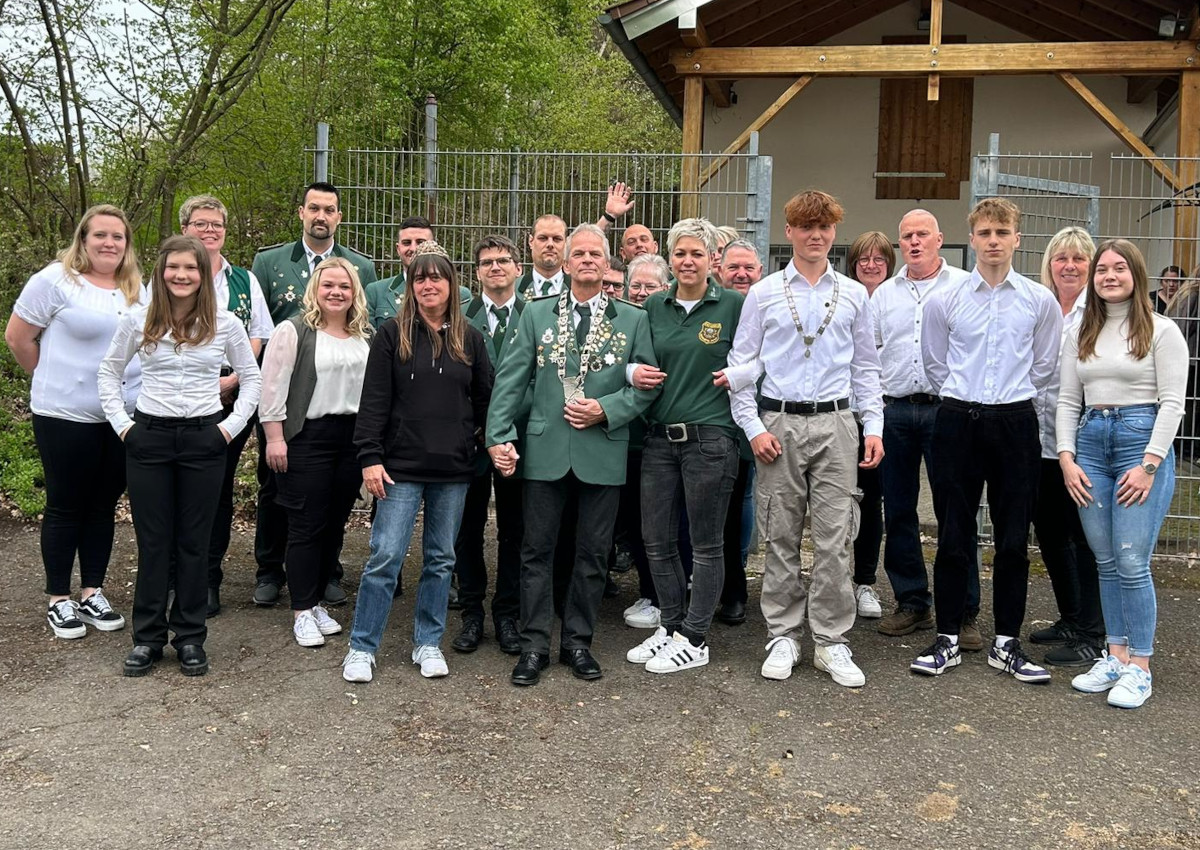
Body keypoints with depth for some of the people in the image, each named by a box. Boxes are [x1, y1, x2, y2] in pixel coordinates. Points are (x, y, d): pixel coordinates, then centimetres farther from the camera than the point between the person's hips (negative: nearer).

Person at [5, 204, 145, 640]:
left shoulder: (139, 290, 9)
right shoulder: (56, 280, -7)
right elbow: (17, 337, -3)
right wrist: (55, 380, 5)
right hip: (67, 416, -4)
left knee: (103, 506, 11)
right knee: (65, 507, 5)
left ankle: (92, 593, 23)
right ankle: (58, 600, 17)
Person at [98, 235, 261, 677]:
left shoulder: (225, 324, -1)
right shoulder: (138, 320, 0)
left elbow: (252, 378, 8)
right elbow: (108, 372, 11)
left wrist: (232, 426, -1)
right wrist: (121, 422, 2)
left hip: (204, 440, 0)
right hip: (149, 438, 0)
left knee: (194, 541, 6)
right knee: (152, 541, 5)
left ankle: (190, 637, 17)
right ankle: (147, 637, 18)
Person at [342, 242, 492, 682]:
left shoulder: (470, 339, 7)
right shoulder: (392, 335, 0)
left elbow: (484, 400, 13)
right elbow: (374, 401, -4)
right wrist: (370, 457, -9)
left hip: (454, 469, 3)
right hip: (402, 466, -3)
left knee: (441, 559, 10)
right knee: (385, 556, -4)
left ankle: (428, 643, 23)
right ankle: (362, 647, 8)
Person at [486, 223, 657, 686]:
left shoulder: (633, 319, 5)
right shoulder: (536, 314, 6)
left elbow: (647, 385, 3)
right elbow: (509, 381, 3)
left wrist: (606, 410, -12)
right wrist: (499, 436, -5)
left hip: (603, 452, 0)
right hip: (545, 451, 0)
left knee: (593, 553, 8)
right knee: (537, 550, 5)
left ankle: (577, 642, 22)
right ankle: (534, 645, 15)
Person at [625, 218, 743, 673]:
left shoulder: (733, 305, -2)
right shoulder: (654, 307, 10)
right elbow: (639, 360, 20)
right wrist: (633, 372, -1)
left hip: (710, 437, -4)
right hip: (660, 436, 5)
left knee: (706, 544, 4)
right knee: (656, 539, 10)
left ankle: (694, 640, 17)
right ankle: (672, 626, 28)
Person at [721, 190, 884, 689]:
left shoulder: (853, 295, 10)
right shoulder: (763, 294, 5)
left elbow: (865, 367, 13)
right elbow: (742, 365, 4)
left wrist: (874, 427, 5)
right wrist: (753, 427, -5)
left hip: (835, 425, 1)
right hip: (779, 425, -1)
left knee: (834, 539, 0)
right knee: (781, 538, 5)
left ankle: (832, 643, 10)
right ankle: (783, 637, 16)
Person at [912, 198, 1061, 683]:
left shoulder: (1040, 301, 3)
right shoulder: (943, 301, 2)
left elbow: (1045, 368, 11)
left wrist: (1020, 407, 11)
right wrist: (961, 403, 11)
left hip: (1016, 425, 1)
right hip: (958, 423, 0)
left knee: (1013, 539, 6)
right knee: (953, 538, 4)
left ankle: (1006, 644, 17)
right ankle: (947, 641, 15)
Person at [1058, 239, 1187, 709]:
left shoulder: (1161, 331, 1)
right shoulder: (1082, 335, 15)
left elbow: (1172, 403, -5)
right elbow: (1068, 401, 13)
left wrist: (1149, 465, -13)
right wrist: (1066, 458, 1)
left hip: (1141, 439, -5)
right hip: (1091, 443, 5)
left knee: (1132, 561, -9)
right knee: (1106, 561, 7)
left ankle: (1139, 668, 0)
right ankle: (1115, 656, 16)